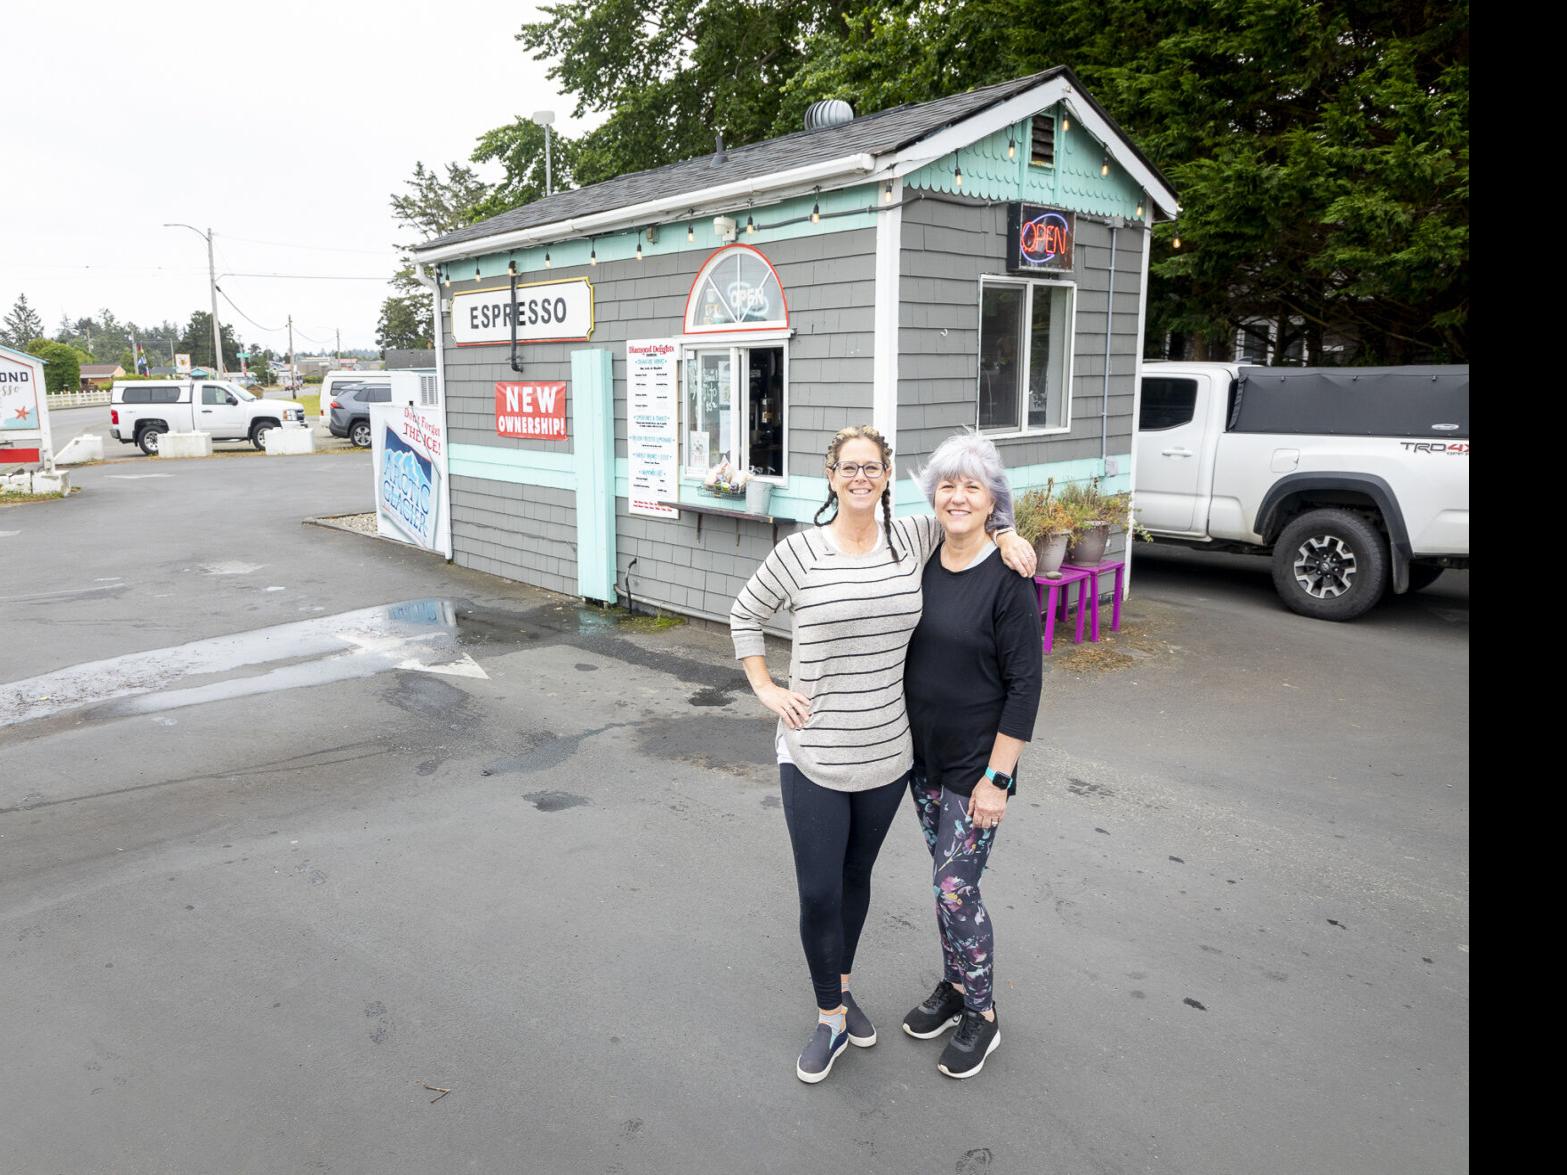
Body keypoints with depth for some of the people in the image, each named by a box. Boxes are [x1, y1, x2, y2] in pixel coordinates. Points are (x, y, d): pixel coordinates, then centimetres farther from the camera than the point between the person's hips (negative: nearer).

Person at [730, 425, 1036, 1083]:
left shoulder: (912, 541, -1)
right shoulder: (800, 552, -9)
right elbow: (745, 615, 5)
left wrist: (1006, 535, -2)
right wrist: (767, 690, -1)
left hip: (885, 755, 3)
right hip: (812, 758, -3)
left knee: (856, 879, 20)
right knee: (818, 895, 2)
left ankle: (843, 988, 43)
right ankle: (830, 1019, 25)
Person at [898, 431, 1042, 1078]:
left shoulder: (1007, 580, -17)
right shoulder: (921, 564, 1)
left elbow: (1024, 686, -15)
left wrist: (997, 778, -17)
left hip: (976, 764, -6)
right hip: (923, 757, 6)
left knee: (955, 887, 0)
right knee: (947, 877, 18)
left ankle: (981, 1016, 21)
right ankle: (955, 985, 38)